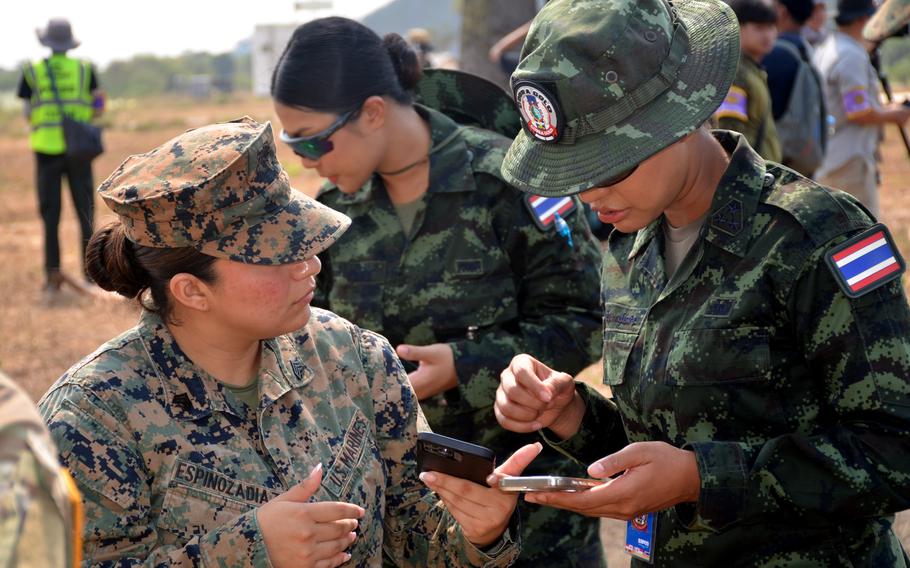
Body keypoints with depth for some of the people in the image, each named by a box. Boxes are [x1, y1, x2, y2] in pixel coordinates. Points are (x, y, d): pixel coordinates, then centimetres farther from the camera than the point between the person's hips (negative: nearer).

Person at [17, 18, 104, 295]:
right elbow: (98, 110, 2)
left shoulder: (32, 72, 2)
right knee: (86, 213, 7)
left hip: (47, 149, 0)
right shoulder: (85, 69, 3)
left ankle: (53, 274, -1)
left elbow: (28, 114, 4)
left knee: (50, 216, 5)